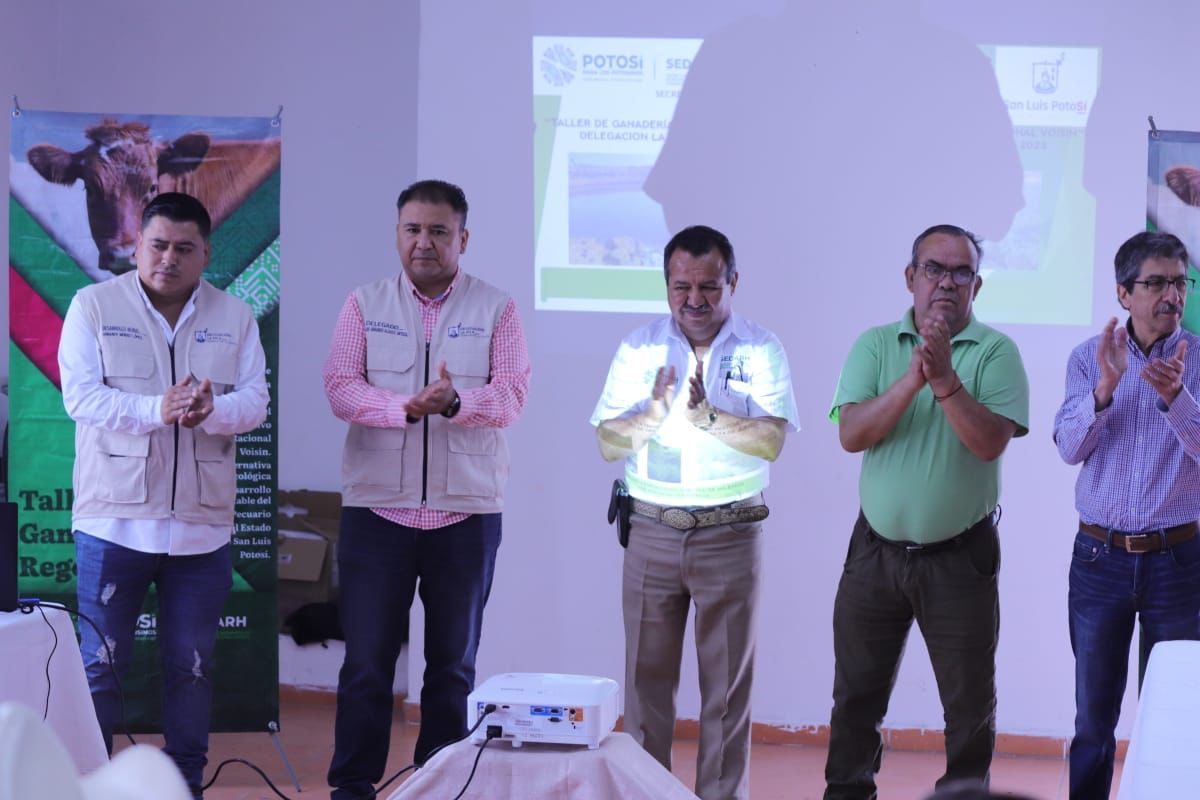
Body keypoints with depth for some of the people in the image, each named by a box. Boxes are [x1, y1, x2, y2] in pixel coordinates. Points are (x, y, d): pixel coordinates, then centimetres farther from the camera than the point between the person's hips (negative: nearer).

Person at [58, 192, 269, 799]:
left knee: (192, 668, 9)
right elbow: (80, 395, -9)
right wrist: (157, 410, -24)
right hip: (114, 520, -2)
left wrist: (210, 410, -23)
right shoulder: (94, 306, 2)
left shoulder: (235, 317, 8)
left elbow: (254, 402, 0)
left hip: (201, 524, 2)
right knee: (100, 665, 0)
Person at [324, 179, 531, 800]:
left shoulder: (496, 310, 4)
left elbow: (511, 395, -7)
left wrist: (457, 401, -27)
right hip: (377, 508, 0)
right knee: (366, 661, 1)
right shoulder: (365, 305, 6)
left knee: (453, 664, 8)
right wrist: (404, 407, -22)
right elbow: (340, 387, -5)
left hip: (466, 511, 0)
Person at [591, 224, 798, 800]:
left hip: (730, 534, -1)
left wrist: (706, 414, -24)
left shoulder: (760, 351, -1)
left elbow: (771, 441, -12)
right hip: (652, 531, 2)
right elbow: (608, 444, -1)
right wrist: (656, 412, -18)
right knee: (647, 674, 5)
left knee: (728, 682, 3)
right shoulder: (638, 350, 4)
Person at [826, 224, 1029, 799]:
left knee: (970, 703, 6)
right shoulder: (875, 345, 3)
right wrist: (913, 380, -21)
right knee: (856, 693, 11)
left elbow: (990, 441, -17)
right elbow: (851, 435, -10)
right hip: (876, 551, 2)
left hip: (961, 557, -2)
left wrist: (944, 378, -27)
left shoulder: (995, 353, -4)